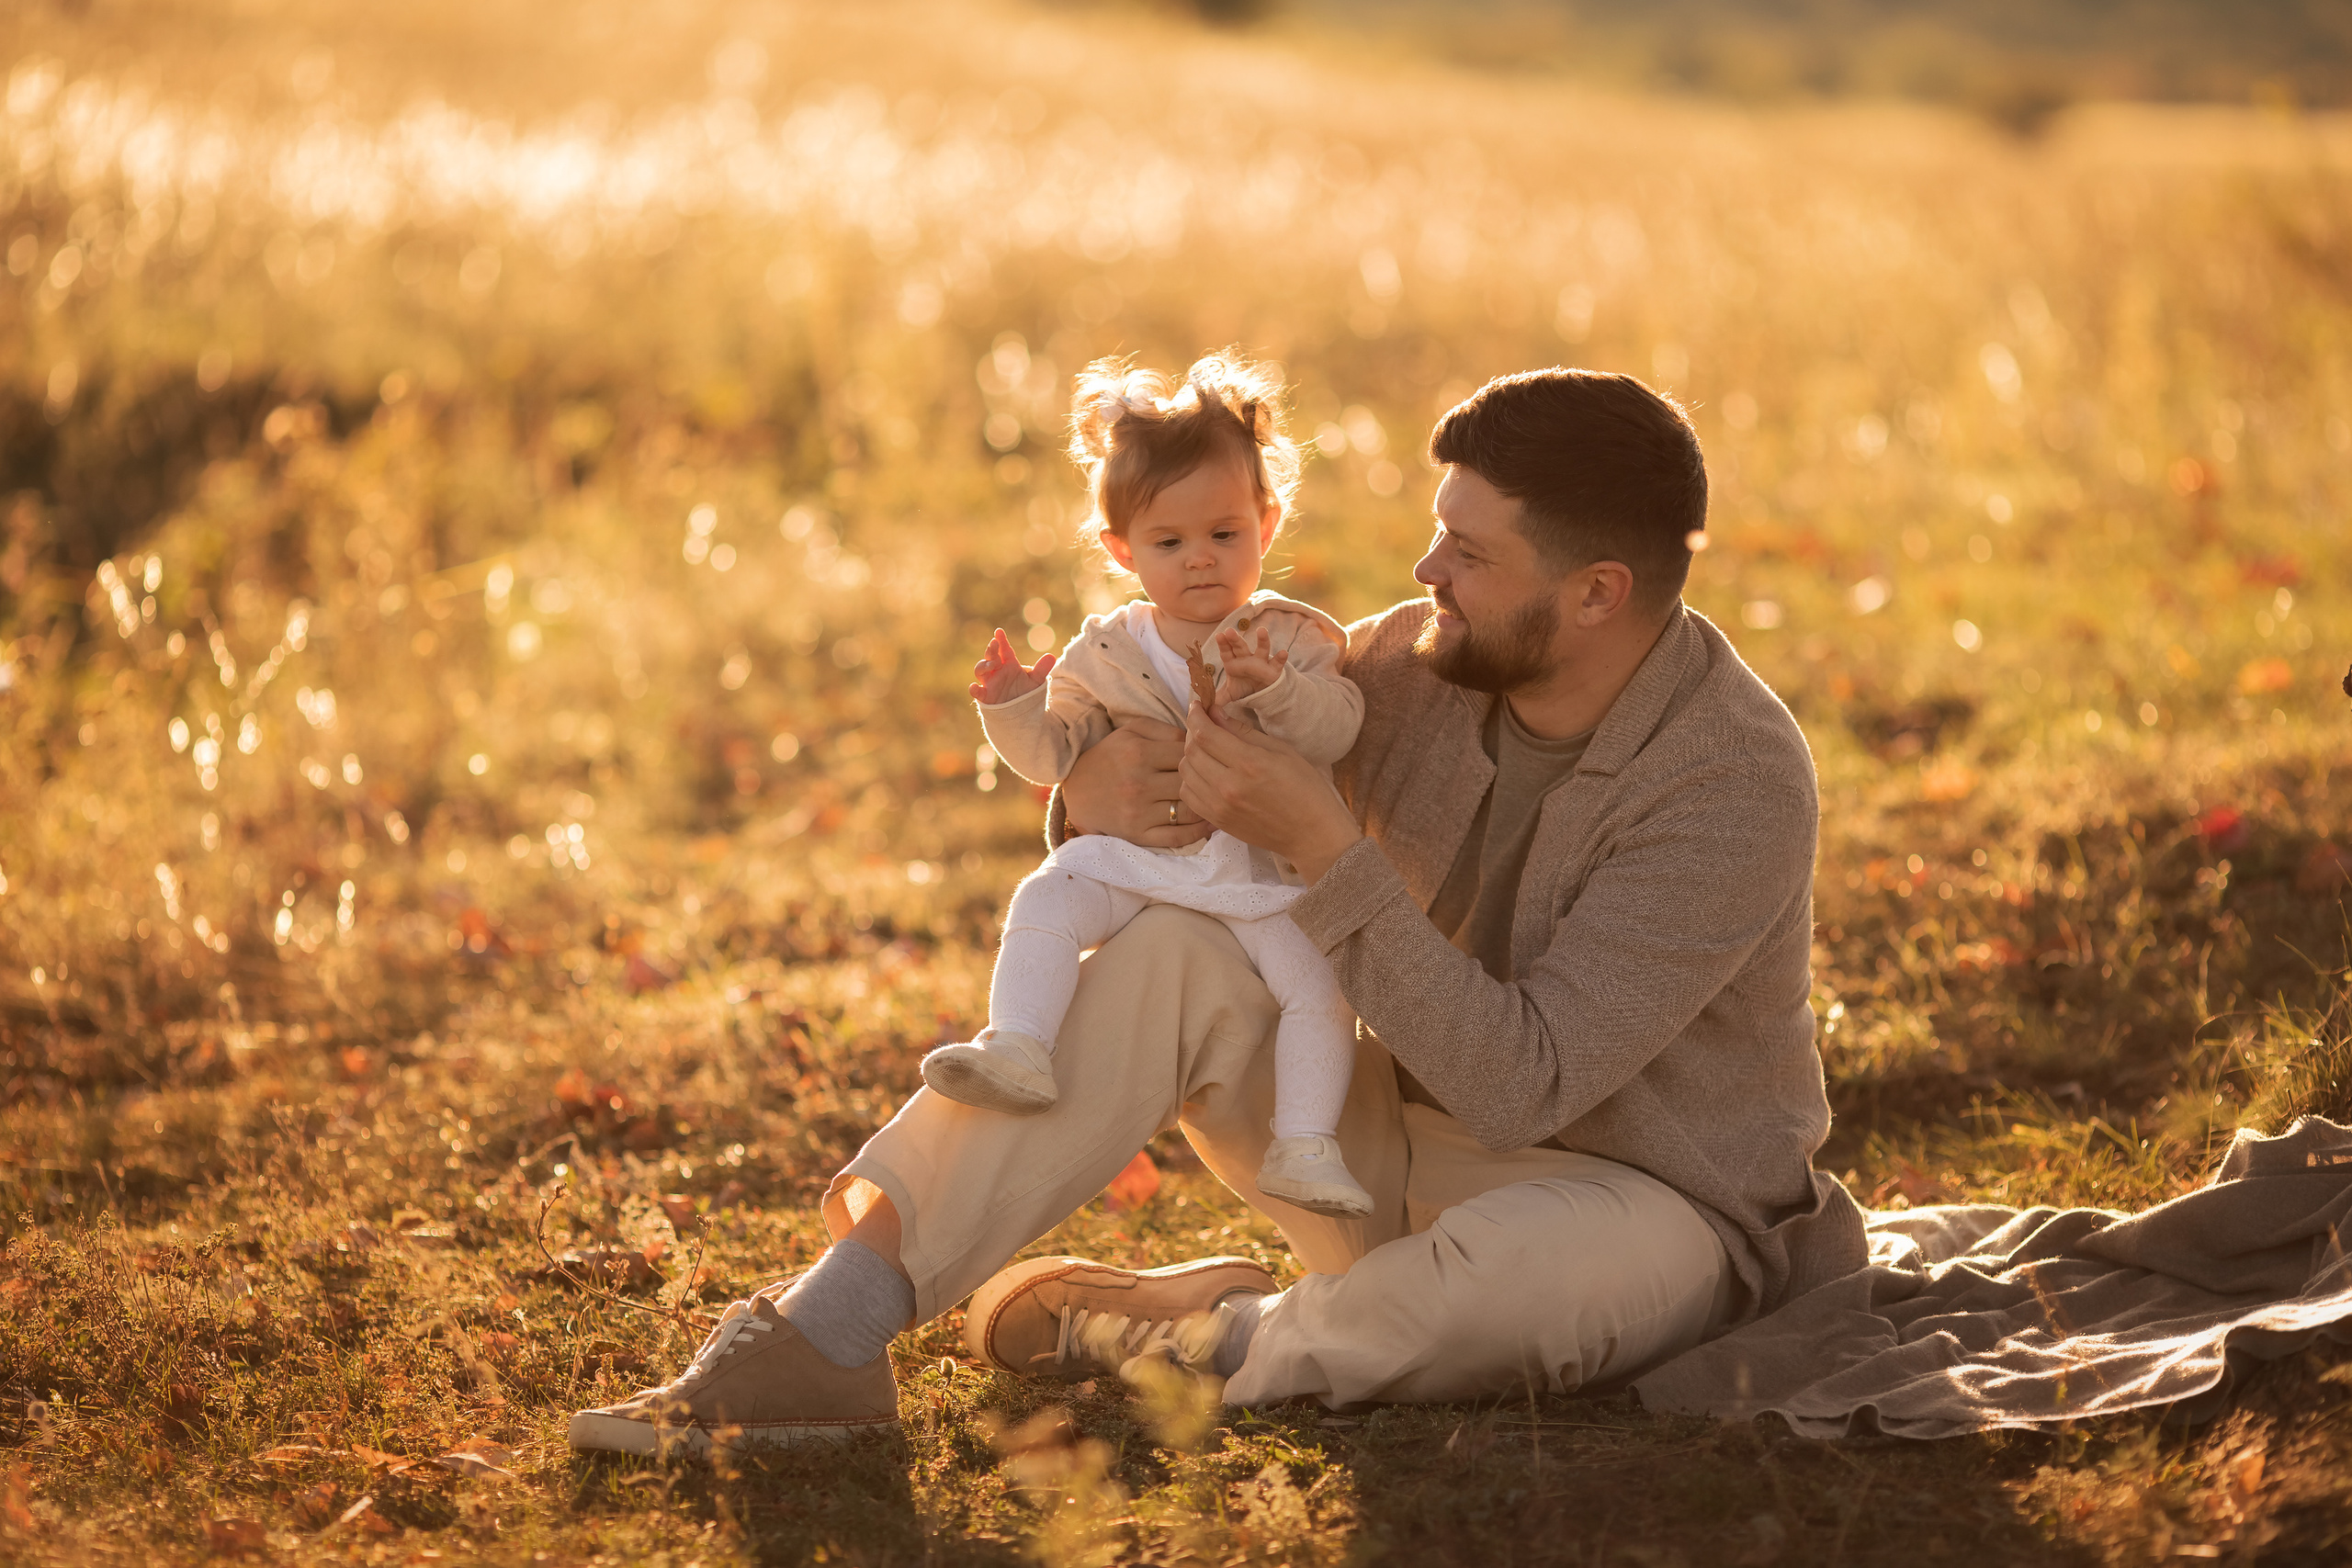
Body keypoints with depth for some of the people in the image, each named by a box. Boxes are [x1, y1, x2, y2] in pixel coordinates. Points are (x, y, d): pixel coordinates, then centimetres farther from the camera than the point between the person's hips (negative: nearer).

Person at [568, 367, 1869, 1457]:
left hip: (1645, 1201, -5)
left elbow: (1520, 1084, -31)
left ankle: (1174, 1337, -12)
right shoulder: (1414, 663, -6)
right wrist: (1098, 790, -23)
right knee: (1171, 954, -19)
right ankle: (822, 1337, -26)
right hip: (1415, 1144, 5)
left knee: (1513, 1269, -42)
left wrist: (1323, 846, -34)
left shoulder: (1736, 785, -24)